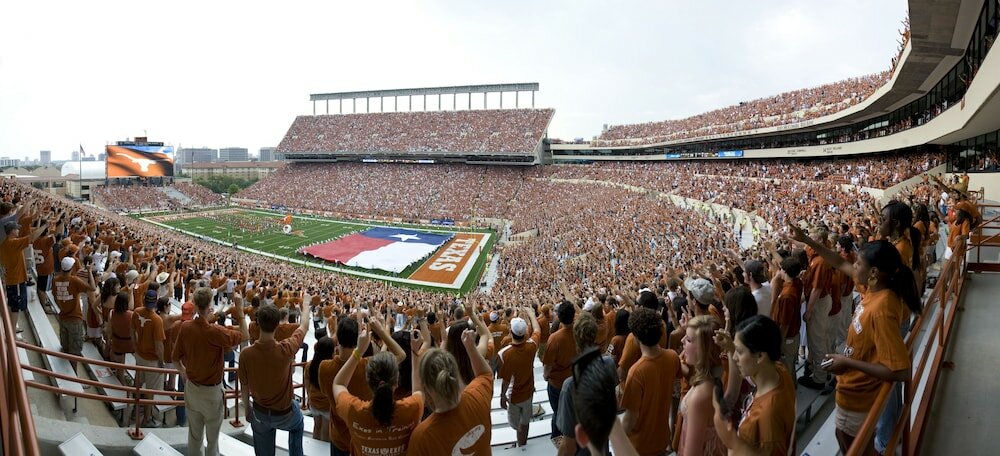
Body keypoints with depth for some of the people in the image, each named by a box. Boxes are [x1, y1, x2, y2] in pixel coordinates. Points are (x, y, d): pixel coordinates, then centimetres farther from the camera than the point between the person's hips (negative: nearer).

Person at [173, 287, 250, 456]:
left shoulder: (185, 327, -10)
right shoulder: (215, 332, -28)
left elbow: (176, 357, 2)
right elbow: (245, 336, -20)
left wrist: (182, 371, 22)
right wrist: (240, 310, -16)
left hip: (192, 387, 5)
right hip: (211, 391, -5)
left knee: (194, 433, 22)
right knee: (212, 436, 15)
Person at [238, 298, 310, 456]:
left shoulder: (245, 354, -23)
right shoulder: (286, 349, -29)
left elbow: (244, 388, -7)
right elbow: (304, 327, -8)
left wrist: (247, 408, 13)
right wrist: (305, 306, 11)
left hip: (260, 414, 2)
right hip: (285, 414, -1)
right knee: (297, 423, 34)